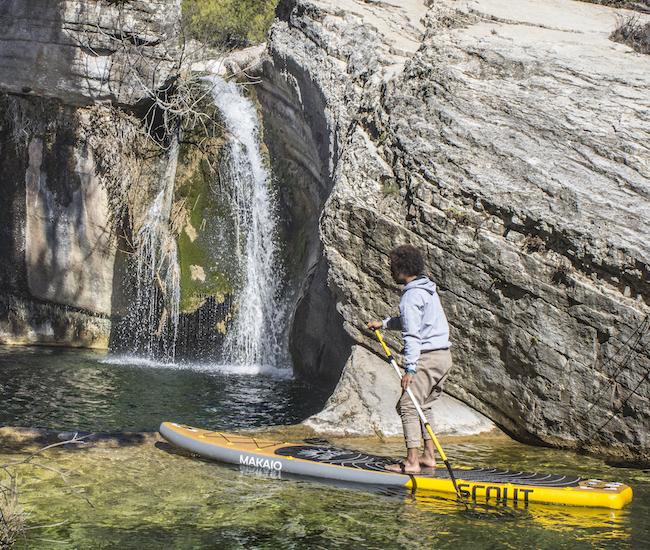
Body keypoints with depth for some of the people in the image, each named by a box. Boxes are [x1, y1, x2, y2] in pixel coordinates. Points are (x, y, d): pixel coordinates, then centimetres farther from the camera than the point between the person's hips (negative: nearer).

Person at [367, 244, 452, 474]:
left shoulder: (411, 295, -14)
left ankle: (411, 462, -8)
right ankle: (429, 455, 19)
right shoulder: (428, 289, 16)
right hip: (444, 355, 10)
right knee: (424, 406, 18)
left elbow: (412, 334, -20)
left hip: (427, 357, -10)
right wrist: (384, 323, 32)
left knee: (408, 406, -6)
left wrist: (410, 368, -22)